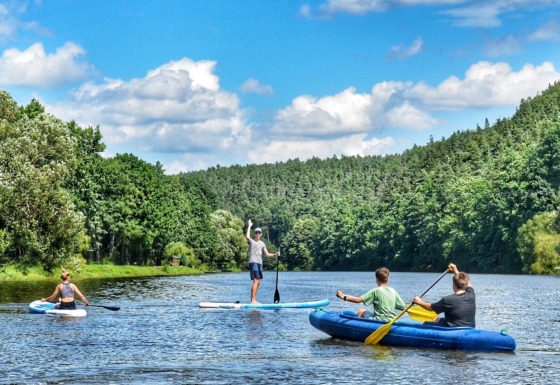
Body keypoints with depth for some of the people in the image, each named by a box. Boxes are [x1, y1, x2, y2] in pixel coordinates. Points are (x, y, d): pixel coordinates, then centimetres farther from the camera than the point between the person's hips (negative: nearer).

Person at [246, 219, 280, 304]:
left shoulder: (262, 244, 19)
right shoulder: (251, 241, 1)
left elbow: (267, 254, 16)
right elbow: (247, 237, -22)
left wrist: (274, 255, -1)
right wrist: (249, 226, -15)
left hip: (259, 263, 7)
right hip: (253, 262, -7)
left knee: (258, 282, 7)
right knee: (256, 281, -16)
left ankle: (253, 300, 13)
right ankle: (253, 300, -18)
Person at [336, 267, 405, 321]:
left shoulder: (376, 291, -10)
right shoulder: (393, 291, 4)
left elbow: (358, 300, -12)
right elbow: (403, 307, 6)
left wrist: (343, 296, -1)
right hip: (392, 322, 6)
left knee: (361, 311, 19)